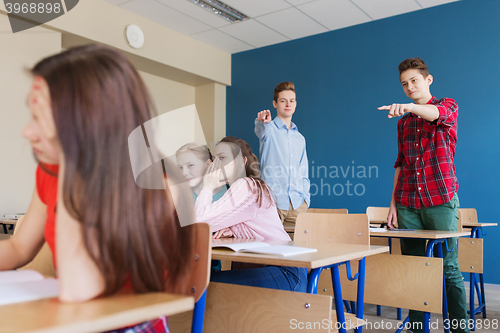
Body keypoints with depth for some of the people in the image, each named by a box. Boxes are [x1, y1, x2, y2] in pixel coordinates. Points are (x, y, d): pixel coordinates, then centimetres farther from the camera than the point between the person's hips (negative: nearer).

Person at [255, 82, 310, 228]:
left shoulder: (300, 138, 20)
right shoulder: (269, 129, 4)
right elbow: (261, 131, -23)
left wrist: (305, 198, 9)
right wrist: (262, 121, -46)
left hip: (298, 203, 5)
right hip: (273, 201, -4)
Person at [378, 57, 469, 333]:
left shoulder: (448, 106, 5)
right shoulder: (404, 121, 17)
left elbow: (437, 114, -22)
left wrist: (409, 106, -42)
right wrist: (393, 202, 9)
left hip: (441, 200, -4)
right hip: (408, 204, 4)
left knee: (449, 268, -1)